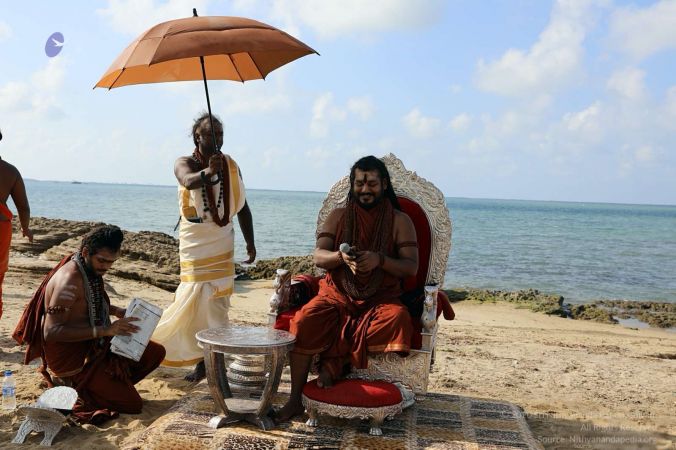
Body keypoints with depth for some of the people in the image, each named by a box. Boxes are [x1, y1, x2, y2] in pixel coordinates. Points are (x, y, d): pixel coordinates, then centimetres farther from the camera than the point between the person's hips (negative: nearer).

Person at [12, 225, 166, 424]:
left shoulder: (92, 269, 2)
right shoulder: (70, 279, -26)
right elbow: (51, 332, -31)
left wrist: (116, 311, 3)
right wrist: (103, 330, -34)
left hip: (94, 346, 9)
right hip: (73, 360, -9)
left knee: (156, 352, 9)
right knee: (133, 405, -11)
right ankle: (71, 389, 0)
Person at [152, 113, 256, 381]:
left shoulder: (231, 165, 6)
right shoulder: (185, 164, -3)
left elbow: (243, 207, 9)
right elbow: (188, 181, -28)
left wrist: (250, 242, 4)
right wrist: (207, 172, -49)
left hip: (223, 242, 3)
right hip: (195, 242, -3)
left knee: (217, 301, 3)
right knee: (196, 298, -6)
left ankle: (207, 360, 13)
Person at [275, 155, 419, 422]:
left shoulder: (400, 221, 5)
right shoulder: (338, 216, 11)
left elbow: (411, 267, -4)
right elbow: (318, 257, 1)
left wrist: (380, 260, -22)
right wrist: (341, 256, -22)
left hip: (381, 299, -1)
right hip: (337, 295, 1)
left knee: (397, 320, -34)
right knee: (304, 322, -26)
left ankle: (334, 364, -21)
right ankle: (295, 400, -15)